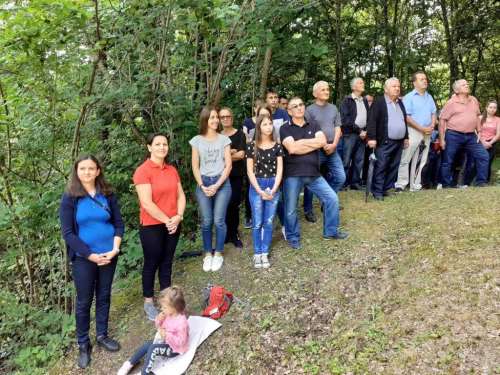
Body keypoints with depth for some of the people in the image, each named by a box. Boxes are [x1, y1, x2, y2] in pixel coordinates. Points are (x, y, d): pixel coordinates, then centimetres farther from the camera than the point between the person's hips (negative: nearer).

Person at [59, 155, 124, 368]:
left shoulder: (107, 194, -1)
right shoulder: (69, 198, -9)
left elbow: (119, 223, 1)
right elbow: (67, 233, -11)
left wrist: (115, 249, -12)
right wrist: (91, 255, -16)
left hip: (108, 255, 3)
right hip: (83, 258, -2)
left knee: (104, 297, 15)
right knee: (84, 302, 9)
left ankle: (102, 336, 33)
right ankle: (83, 344, 26)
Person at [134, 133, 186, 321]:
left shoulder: (172, 170, 6)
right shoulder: (142, 171, -14)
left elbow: (180, 195, 6)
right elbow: (147, 203, -19)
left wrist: (178, 216, -10)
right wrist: (167, 220, -15)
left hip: (173, 225, 6)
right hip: (152, 227, -5)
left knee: (167, 262, 16)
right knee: (151, 264, 8)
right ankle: (148, 303, 25)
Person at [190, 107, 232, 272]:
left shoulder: (224, 139, 3)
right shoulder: (197, 140, 5)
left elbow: (228, 165, -1)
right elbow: (195, 167, 4)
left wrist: (217, 185, -11)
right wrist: (202, 185, -9)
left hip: (222, 183, -1)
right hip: (203, 184, 1)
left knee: (219, 221, 0)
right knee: (206, 222, 4)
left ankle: (218, 254, 13)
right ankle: (208, 254, 16)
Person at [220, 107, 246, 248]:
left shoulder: (239, 134, 2)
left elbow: (241, 155, -10)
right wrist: (231, 152, -12)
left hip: (236, 175, -2)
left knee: (233, 204, -2)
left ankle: (233, 235, 10)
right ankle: (225, 234, 13)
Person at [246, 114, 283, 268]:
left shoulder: (277, 146, 3)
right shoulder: (252, 146, -3)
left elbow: (279, 170, 1)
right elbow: (250, 171, -4)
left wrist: (273, 190, -10)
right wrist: (260, 191, -10)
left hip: (273, 186, 2)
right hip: (257, 186, -2)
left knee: (269, 222, 5)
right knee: (258, 222, 1)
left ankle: (265, 253, 16)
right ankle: (257, 253, 13)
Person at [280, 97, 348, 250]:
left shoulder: (313, 124, 8)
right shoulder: (285, 128, -4)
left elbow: (322, 142, -9)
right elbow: (292, 148, -19)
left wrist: (301, 142, -11)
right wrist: (313, 144, -8)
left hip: (313, 173, 4)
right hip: (292, 175, -4)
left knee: (332, 198, 6)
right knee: (291, 209, 5)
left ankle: (330, 232, 24)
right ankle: (293, 238, 27)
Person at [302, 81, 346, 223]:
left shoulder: (333, 108, 11)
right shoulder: (310, 110, -6)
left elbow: (337, 128, 7)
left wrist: (333, 145, -9)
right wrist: (324, 146, -13)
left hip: (332, 150, 6)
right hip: (316, 151, -5)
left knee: (340, 177, 6)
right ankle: (308, 210, 11)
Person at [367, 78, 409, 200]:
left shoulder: (400, 103, 17)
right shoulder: (379, 103, -7)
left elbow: (404, 121, 24)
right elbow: (372, 121, -13)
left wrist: (406, 137, 19)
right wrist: (372, 138, -20)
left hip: (398, 142, 7)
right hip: (384, 142, -7)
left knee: (393, 168, 9)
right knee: (381, 167, -7)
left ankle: (386, 189, 17)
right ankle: (377, 192, 0)